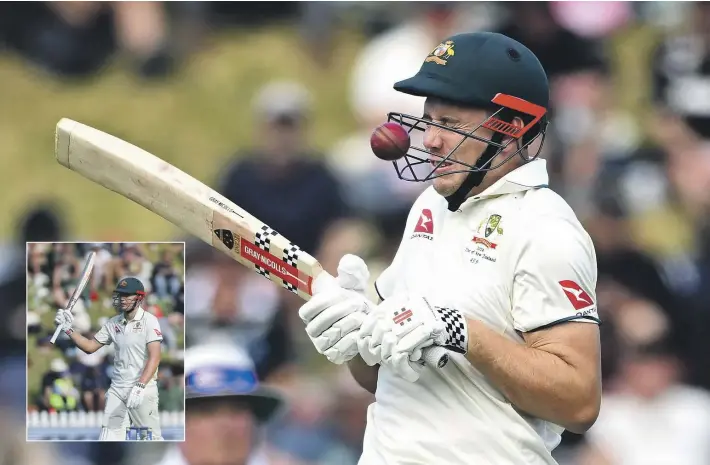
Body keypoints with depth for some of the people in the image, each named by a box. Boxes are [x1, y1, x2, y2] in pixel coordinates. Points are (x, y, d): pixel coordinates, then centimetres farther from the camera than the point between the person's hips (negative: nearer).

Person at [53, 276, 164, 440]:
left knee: (151, 439, -5)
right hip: (117, 388, 6)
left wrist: (140, 387, -27)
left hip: (143, 388, -6)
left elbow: (154, 357, -17)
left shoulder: (149, 321, -8)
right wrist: (69, 329, 3)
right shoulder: (113, 323, 10)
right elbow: (90, 346, 17)